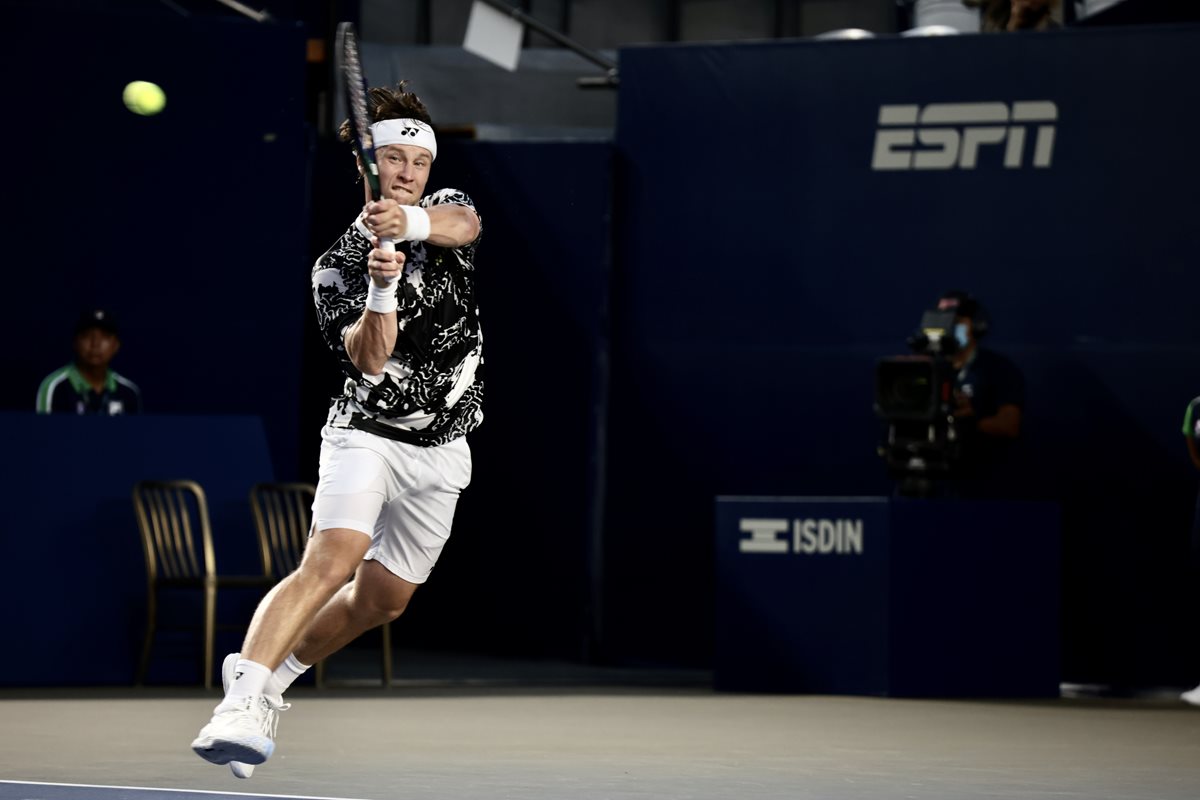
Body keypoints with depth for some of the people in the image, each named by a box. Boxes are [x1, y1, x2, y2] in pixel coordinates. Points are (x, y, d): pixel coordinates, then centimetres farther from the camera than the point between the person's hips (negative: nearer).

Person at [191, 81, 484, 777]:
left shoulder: (450, 207, 4)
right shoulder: (338, 264, -3)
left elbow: (465, 225, -23)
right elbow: (369, 358, -18)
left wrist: (414, 222, -44)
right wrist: (381, 291, -37)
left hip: (443, 452, 4)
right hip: (366, 432, -4)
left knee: (383, 599, 9)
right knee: (332, 558, -27)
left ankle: (275, 678, 31)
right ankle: (239, 705, -38)